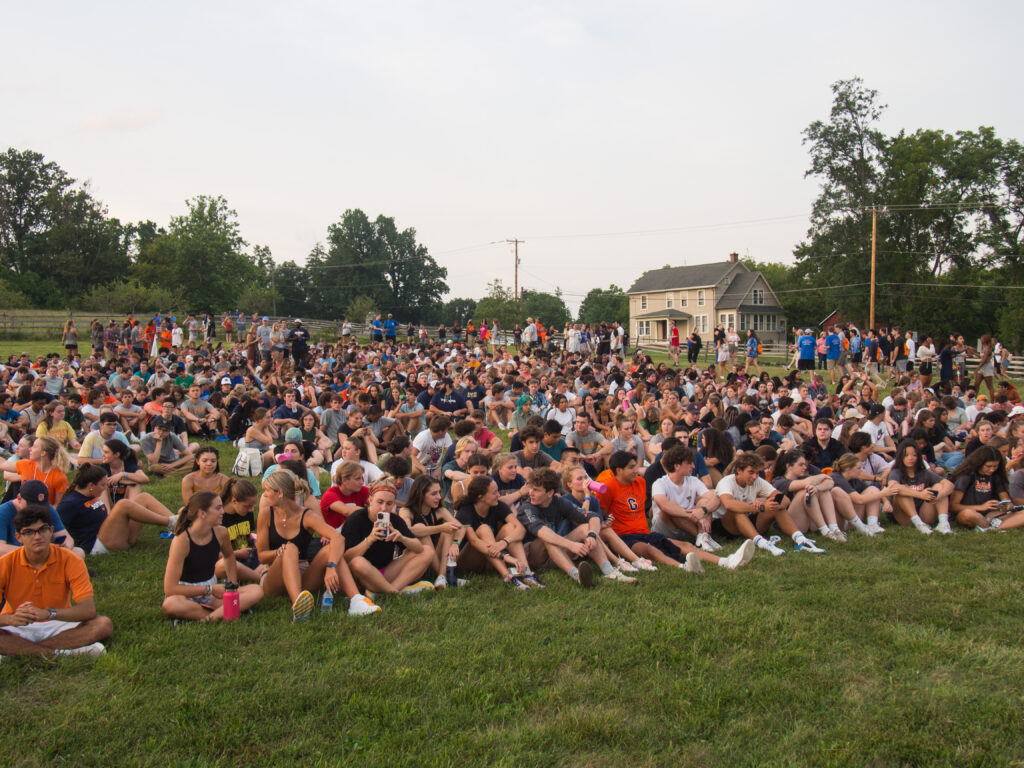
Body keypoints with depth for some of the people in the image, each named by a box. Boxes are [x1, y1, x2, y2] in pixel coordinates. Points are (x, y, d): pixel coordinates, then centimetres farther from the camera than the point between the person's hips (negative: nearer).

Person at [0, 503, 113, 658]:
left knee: (104, 625, -25)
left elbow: (89, 609, -21)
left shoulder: (70, 561, -12)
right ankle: (63, 652, -26)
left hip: (57, 625, 1)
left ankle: (15, 650, -23)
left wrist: (48, 613, -36)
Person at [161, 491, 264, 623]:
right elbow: (170, 589, -23)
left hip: (212, 592, 5)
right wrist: (210, 589, -20)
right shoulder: (181, 540, -21)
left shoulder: (221, 533, -5)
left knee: (257, 591, -17)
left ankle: (211, 617, -34)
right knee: (170, 605, -42)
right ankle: (223, 614, -25)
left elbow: (229, 556, 22)